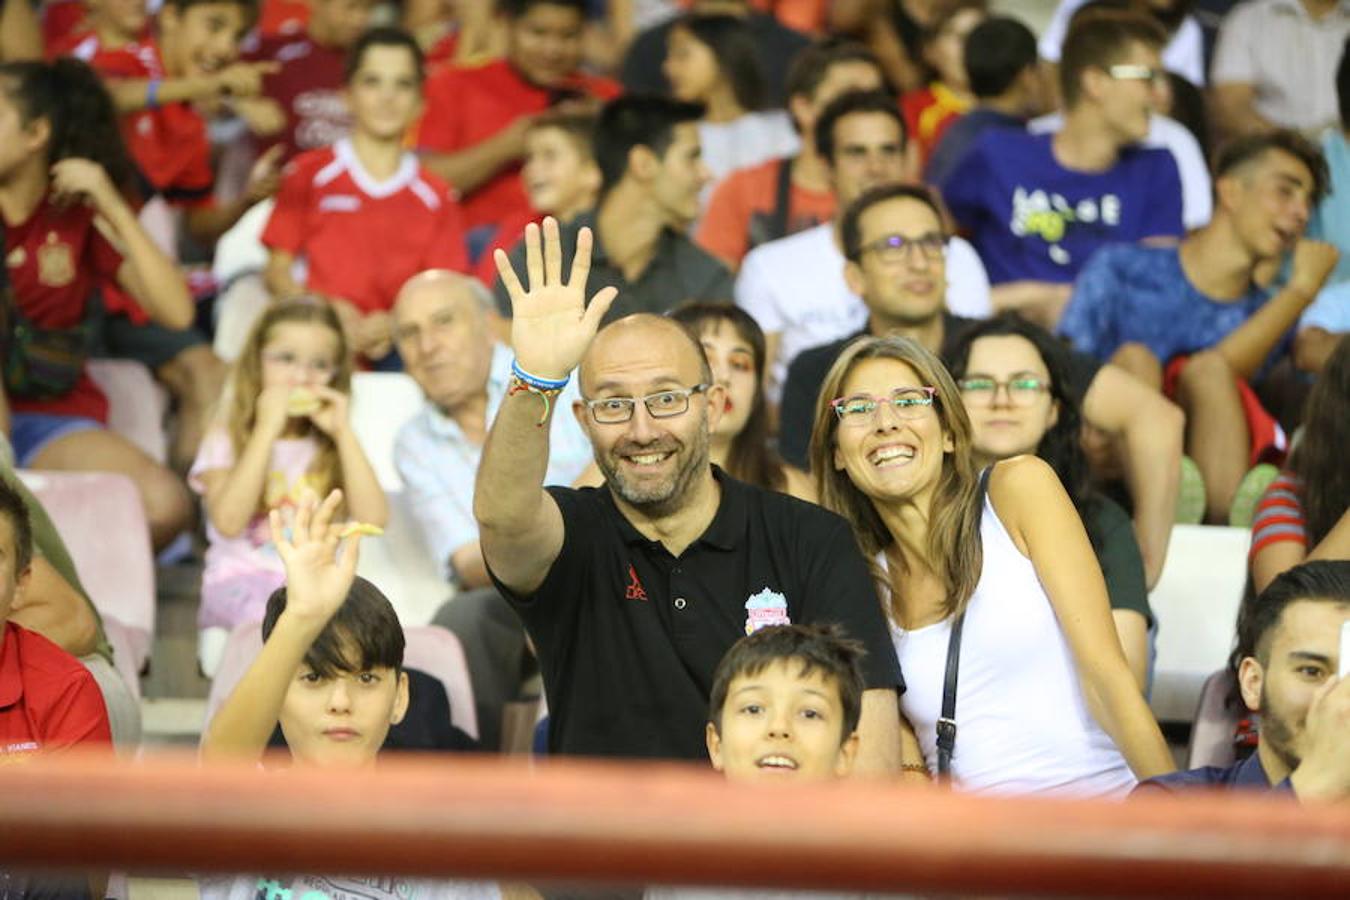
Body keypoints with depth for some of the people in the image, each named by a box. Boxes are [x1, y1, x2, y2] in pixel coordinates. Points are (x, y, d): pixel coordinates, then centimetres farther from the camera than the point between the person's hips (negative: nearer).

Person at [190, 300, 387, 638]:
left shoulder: (330, 445, 15)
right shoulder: (226, 439, 7)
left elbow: (372, 518, -2)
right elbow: (228, 521, -12)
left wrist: (343, 433, -2)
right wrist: (266, 429, -10)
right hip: (242, 581, -4)